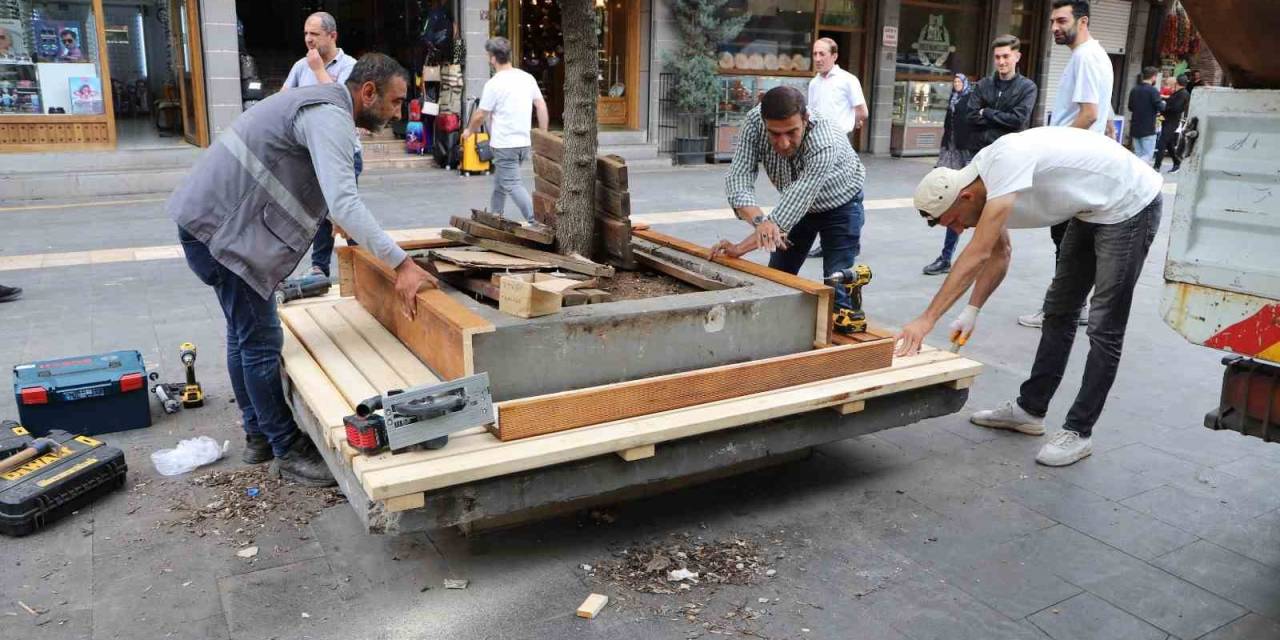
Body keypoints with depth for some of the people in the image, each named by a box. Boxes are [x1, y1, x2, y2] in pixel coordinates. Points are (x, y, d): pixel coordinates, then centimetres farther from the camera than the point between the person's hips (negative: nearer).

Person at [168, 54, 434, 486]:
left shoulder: (325, 106, 15)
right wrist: (400, 263, -36)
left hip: (213, 216, 11)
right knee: (262, 340, -5)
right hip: (222, 226, -11)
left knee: (246, 333, 18)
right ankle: (289, 452, 5)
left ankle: (259, 435, 30)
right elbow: (343, 203, -33)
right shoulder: (330, 117, -19)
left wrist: (374, 247, 23)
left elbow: (331, 197, 23)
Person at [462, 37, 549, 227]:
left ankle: (535, 223, -14)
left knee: (513, 185, -6)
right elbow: (541, 106, 8)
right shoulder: (528, 78, 5)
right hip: (524, 142, 7)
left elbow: (480, 115, -8)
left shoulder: (494, 84, -13)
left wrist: (469, 130, 11)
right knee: (500, 183, 19)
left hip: (505, 145, -7)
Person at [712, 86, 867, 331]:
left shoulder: (825, 144, -43)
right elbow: (739, 177, -31)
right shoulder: (754, 122, -29)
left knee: (837, 285, -11)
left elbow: (794, 206, -43)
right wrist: (760, 222, -51)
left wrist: (740, 248, -42)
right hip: (798, 204, 5)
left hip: (840, 205, -5)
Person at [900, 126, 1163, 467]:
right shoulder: (986, 178, -4)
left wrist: (927, 319, -38)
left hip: (1131, 205, -10)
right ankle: (1029, 409, 24)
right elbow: (998, 254, 6)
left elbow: (977, 254, -38)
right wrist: (971, 312, -4)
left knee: (1104, 327, -5)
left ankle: (1078, 433, 3)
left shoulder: (1005, 162, -32)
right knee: (1059, 310, 14)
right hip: (1092, 209, 10)